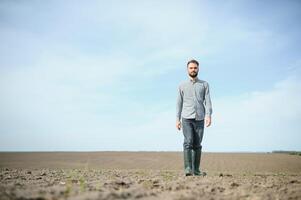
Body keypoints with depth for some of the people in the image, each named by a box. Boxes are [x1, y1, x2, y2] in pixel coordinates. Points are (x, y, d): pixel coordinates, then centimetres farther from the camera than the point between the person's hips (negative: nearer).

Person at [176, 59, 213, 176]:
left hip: (199, 119, 1)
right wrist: (177, 119, 3)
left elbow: (207, 101, 0)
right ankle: (188, 169, -19)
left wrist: (208, 115, -14)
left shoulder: (204, 84, 10)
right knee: (188, 142, -15)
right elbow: (179, 103, 10)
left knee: (197, 145, 4)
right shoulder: (182, 86, 11)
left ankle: (196, 169, 10)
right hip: (186, 118, -1)